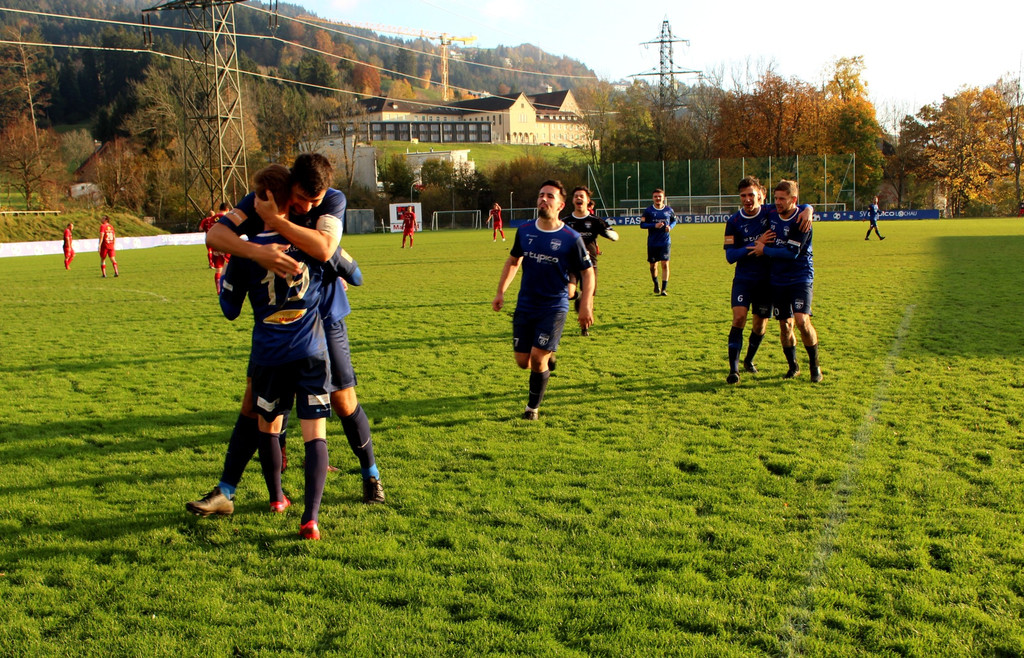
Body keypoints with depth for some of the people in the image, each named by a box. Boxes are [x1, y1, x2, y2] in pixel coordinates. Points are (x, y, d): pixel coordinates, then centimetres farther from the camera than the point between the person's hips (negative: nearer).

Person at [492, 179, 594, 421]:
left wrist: (586, 305, -11)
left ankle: (533, 407, 10)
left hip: (554, 308, -4)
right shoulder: (524, 231, 2)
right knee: (522, 361, 4)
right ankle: (548, 357, 39)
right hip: (525, 306, 4)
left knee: (537, 359, -12)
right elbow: (513, 261, 17)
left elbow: (587, 272, -2)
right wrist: (500, 292, 10)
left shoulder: (571, 238, -10)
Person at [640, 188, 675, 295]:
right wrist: (655, 225, -19)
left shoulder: (669, 209, 3)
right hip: (652, 242, 0)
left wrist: (670, 226, -4)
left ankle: (664, 289, -6)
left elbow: (674, 220, 18)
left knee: (665, 264, -10)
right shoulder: (648, 210, -2)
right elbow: (642, 224, -5)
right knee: (653, 266, 8)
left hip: (665, 242, 0)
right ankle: (656, 284, 35)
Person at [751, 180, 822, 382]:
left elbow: (792, 252, -19)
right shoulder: (772, 215, 4)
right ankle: (793, 366, 24)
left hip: (801, 277, -5)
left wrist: (765, 250, -13)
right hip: (778, 280, 5)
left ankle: (814, 365, 1)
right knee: (785, 324, 6)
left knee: (802, 320, -17)